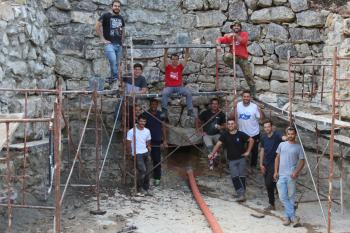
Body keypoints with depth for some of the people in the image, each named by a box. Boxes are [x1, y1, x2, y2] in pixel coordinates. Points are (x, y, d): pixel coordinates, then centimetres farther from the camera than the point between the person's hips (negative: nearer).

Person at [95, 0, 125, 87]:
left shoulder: (121, 18, 17)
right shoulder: (106, 16, 0)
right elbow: (97, 26, -4)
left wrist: (122, 41, 15)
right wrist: (102, 39, -8)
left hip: (119, 45, 6)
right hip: (109, 43, -6)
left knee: (116, 64, 4)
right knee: (113, 61, -26)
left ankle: (112, 80, 11)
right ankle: (116, 79, -20)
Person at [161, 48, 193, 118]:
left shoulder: (180, 66, 11)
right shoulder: (167, 66, 7)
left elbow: (186, 58, 5)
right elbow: (165, 58, -7)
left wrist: (187, 49, -6)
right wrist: (166, 50, -20)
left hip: (179, 87, 2)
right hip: (169, 87, -2)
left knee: (189, 93, -22)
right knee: (164, 93, -33)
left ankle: (190, 110, -19)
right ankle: (164, 111, -29)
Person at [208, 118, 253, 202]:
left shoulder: (241, 134, -6)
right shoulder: (225, 135, -2)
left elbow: (251, 140, 1)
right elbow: (218, 144, -8)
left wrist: (248, 152, -2)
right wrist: (212, 153, -18)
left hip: (241, 158, -1)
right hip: (231, 160, 1)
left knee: (241, 177, 2)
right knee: (235, 177, -10)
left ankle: (242, 194, 13)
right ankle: (241, 195, -10)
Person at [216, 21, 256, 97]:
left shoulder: (244, 34, 2)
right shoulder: (229, 35, 3)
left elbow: (244, 41, -16)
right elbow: (219, 39, -4)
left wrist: (235, 35, -24)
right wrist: (218, 45, -25)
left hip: (243, 58, 0)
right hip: (233, 56, 0)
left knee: (248, 75, 0)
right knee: (226, 56, -37)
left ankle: (253, 92, 15)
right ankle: (232, 67, -6)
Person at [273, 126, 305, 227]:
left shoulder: (298, 147, 1)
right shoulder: (282, 144, 9)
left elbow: (302, 161, 1)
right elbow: (277, 158, 14)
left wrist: (296, 172, -13)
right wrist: (276, 171, 6)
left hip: (291, 176, -3)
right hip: (281, 175, 3)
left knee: (291, 197, 4)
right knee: (283, 197, -1)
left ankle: (288, 217, 14)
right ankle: (293, 216, 6)